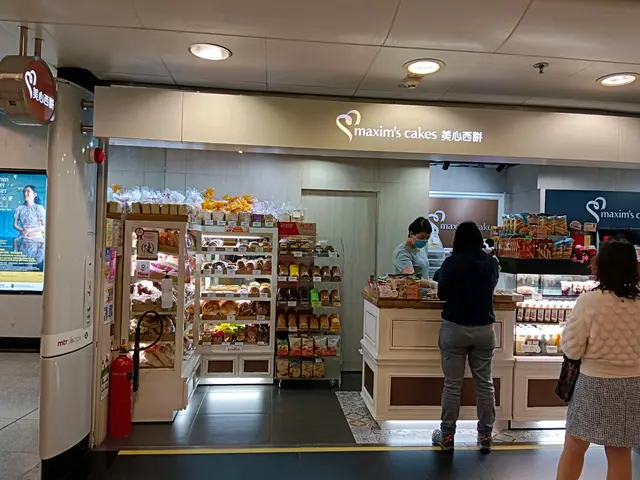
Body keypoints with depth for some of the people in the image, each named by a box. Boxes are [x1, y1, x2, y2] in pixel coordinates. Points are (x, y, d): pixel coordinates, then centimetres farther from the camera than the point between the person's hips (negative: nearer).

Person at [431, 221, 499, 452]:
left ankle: (447, 435, 13)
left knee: (452, 384, 4)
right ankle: (485, 435, 20)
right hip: (484, 329, 3)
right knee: (485, 383, 11)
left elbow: (442, 294, -6)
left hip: (455, 328, -3)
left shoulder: (451, 263, -11)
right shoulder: (491, 262, 1)